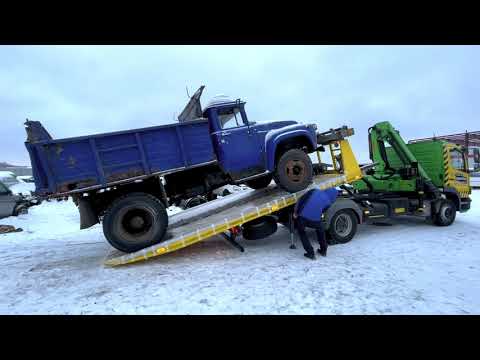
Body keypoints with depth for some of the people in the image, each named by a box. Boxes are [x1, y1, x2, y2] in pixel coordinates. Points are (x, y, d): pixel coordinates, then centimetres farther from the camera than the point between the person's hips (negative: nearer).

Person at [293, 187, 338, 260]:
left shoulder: (315, 190, 11)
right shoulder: (328, 202, 9)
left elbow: (301, 199, 6)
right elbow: (322, 211, 16)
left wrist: (295, 212, 12)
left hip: (303, 217, 0)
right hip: (315, 220, 0)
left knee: (301, 232, 26)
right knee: (320, 230, 33)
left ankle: (310, 253, 21)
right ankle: (323, 250, 43)